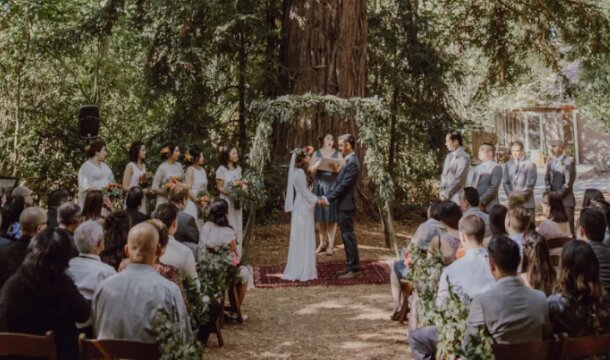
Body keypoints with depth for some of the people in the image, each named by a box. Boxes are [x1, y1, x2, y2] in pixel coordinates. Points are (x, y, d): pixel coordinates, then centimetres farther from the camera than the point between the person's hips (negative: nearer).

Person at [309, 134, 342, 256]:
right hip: (319, 187, 2)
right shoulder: (317, 153, 9)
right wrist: (318, 165, -15)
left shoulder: (338, 154, 6)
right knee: (320, 216, 3)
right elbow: (311, 170, 4)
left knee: (332, 216, -5)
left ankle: (330, 245, -2)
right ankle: (323, 243, 13)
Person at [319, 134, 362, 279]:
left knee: (349, 236, -4)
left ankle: (355, 269, 2)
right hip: (342, 204, 10)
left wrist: (328, 199, -16)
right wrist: (326, 196, 8)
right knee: (346, 236, 14)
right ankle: (351, 266, 21)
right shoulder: (349, 161, 13)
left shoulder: (352, 163, -18)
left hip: (345, 205, -10)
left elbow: (344, 185, -20)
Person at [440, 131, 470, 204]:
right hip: (446, 196, 7)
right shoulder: (449, 155, 14)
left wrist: (446, 193, -12)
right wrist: (442, 191, 2)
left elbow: (458, 179, -15)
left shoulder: (463, 157, -11)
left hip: (455, 197, -7)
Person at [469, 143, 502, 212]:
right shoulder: (477, 168, 17)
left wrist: (481, 201, -16)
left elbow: (494, 187, -13)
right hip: (475, 205, 6)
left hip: (488, 207, -6)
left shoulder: (496, 167, -5)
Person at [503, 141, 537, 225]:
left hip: (527, 202, -3)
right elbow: (505, 182, 7)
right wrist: (510, 194, -7)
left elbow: (530, 184, -6)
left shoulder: (530, 165, 0)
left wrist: (522, 195, -13)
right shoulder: (507, 164, 10)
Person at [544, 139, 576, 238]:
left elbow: (568, 182, -11)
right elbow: (547, 179, 14)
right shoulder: (550, 162, 12)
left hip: (566, 199, -5)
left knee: (569, 225, -5)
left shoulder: (569, 162, -7)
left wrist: (558, 194, -13)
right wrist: (549, 193, -2)